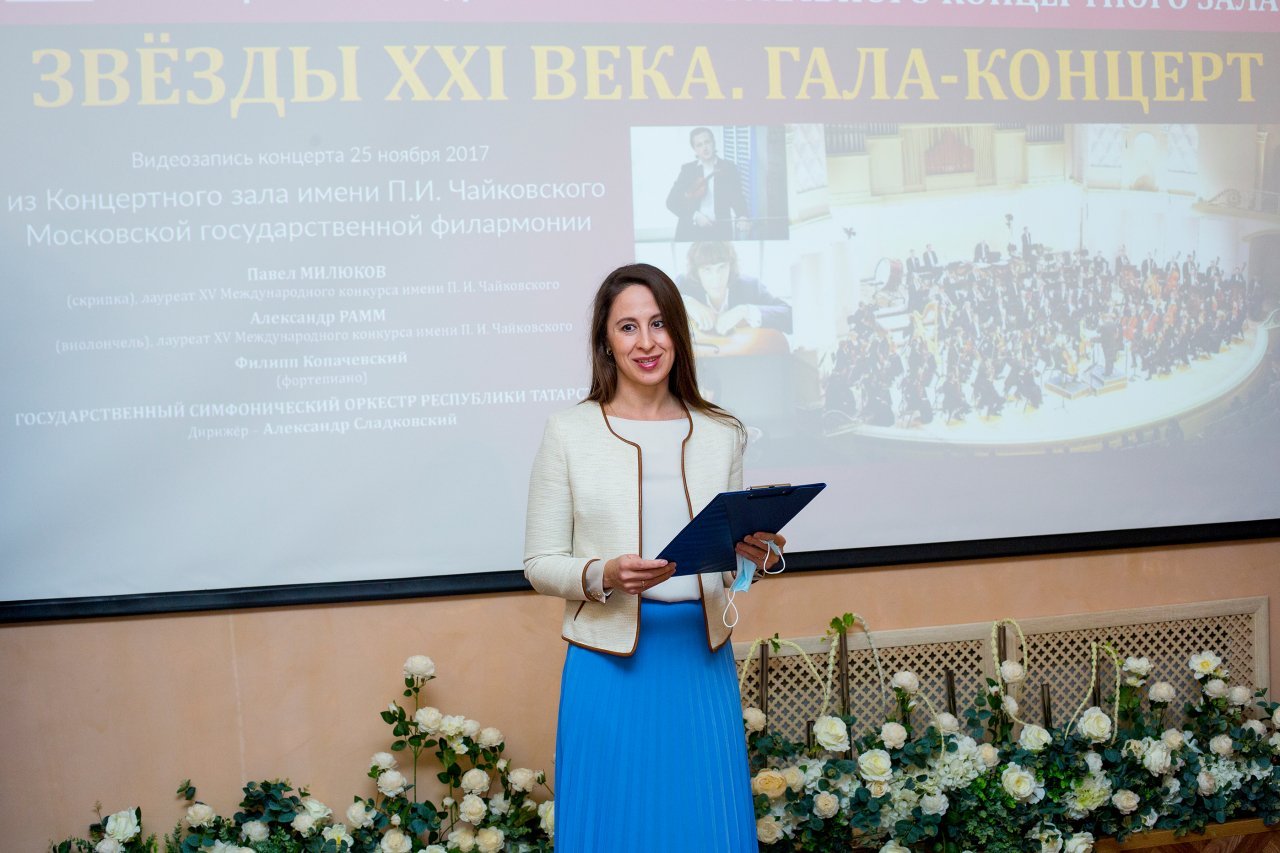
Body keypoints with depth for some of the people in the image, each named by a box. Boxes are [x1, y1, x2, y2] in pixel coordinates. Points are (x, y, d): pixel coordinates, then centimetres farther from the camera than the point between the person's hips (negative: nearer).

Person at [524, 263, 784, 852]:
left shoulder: (721, 434, 8)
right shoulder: (569, 433, -2)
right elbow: (540, 563, -1)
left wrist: (757, 553, -6)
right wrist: (604, 576, -19)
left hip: (701, 656, 3)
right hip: (610, 662, -3)